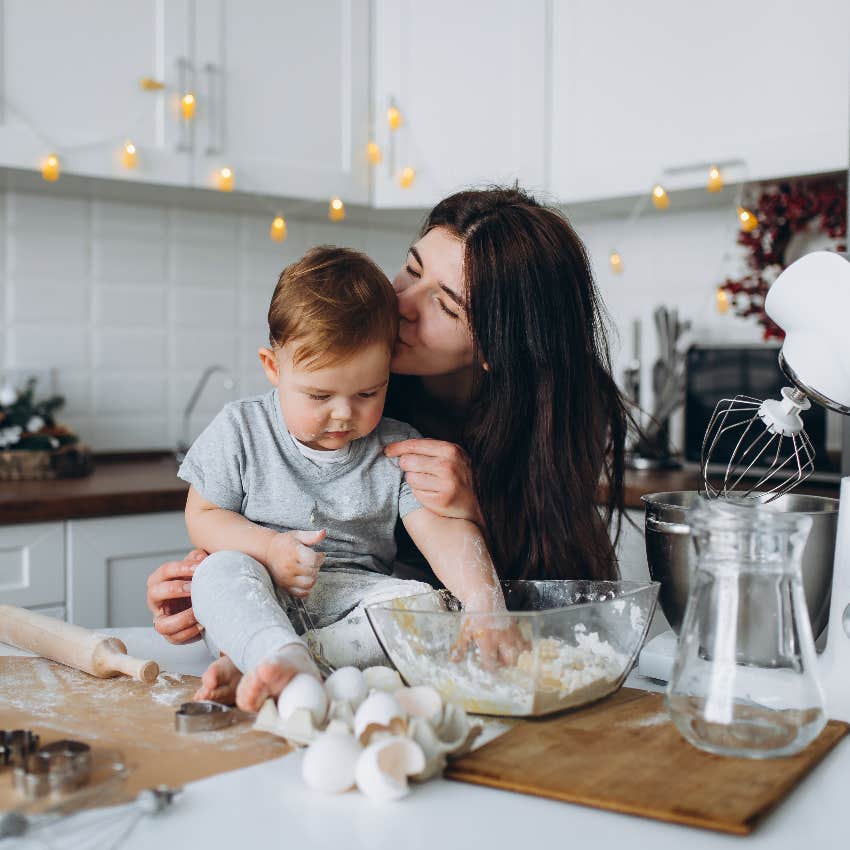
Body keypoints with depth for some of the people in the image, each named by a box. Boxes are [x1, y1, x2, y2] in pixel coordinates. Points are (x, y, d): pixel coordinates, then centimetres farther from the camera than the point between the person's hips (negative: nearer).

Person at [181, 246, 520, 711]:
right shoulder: (240, 431, -2)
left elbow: (444, 531, -13)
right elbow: (201, 516, 2)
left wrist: (487, 609, -31)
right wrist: (268, 549, -19)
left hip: (355, 598, 1)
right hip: (258, 604, -1)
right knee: (219, 571, -29)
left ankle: (258, 664, -34)